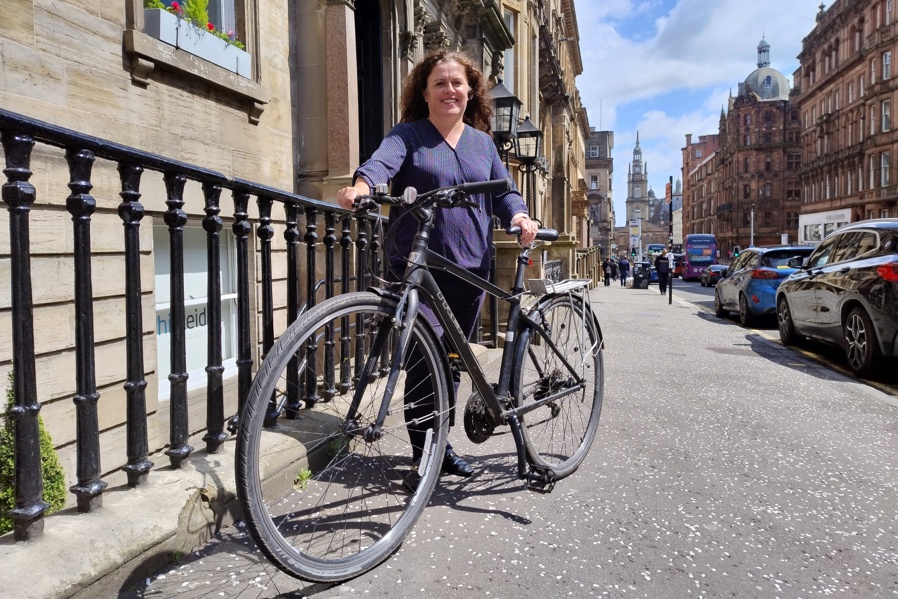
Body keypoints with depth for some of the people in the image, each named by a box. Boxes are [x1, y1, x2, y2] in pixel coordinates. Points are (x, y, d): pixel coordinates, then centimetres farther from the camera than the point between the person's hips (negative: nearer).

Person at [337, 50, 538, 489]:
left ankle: (440, 445, 27)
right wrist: (361, 184, -40)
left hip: (470, 267, 4)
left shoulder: (482, 142, 17)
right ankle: (423, 457, 2)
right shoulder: (408, 135, 3)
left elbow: (503, 190, 13)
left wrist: (519, 216, -10)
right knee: (425, 359, -11)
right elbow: (383, 160, -17)